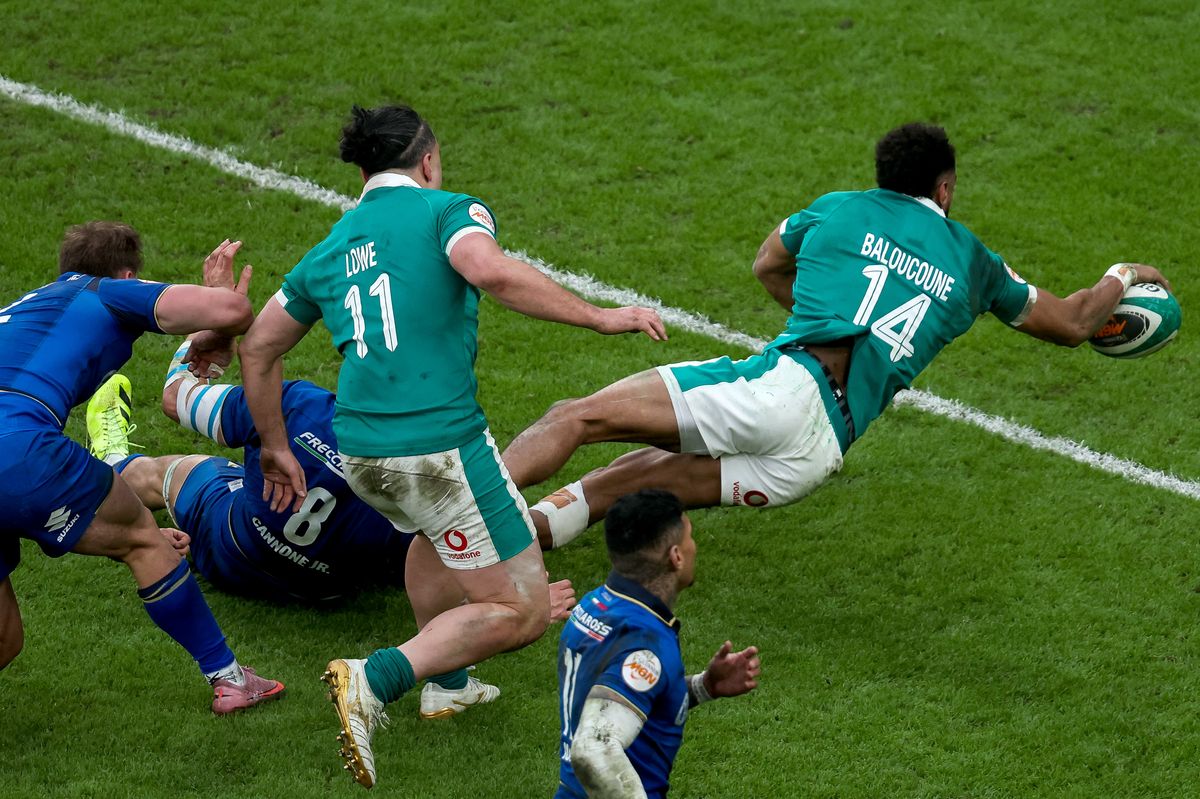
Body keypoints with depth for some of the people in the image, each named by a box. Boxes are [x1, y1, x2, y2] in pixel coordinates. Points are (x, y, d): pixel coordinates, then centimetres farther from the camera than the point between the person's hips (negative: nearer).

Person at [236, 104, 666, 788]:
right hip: (441, 444, -7)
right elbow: (491, 272, -23)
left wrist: (275, 448, 36)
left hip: (360, 451, 7)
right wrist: (602, 317, -18)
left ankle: (446, 682, 34)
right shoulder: (448, 210, 0)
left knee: (433, 524, 39)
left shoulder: (330, 250, 18)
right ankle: (375, 679, -16)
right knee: (523, 612, 1)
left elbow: (259, 347, 26)